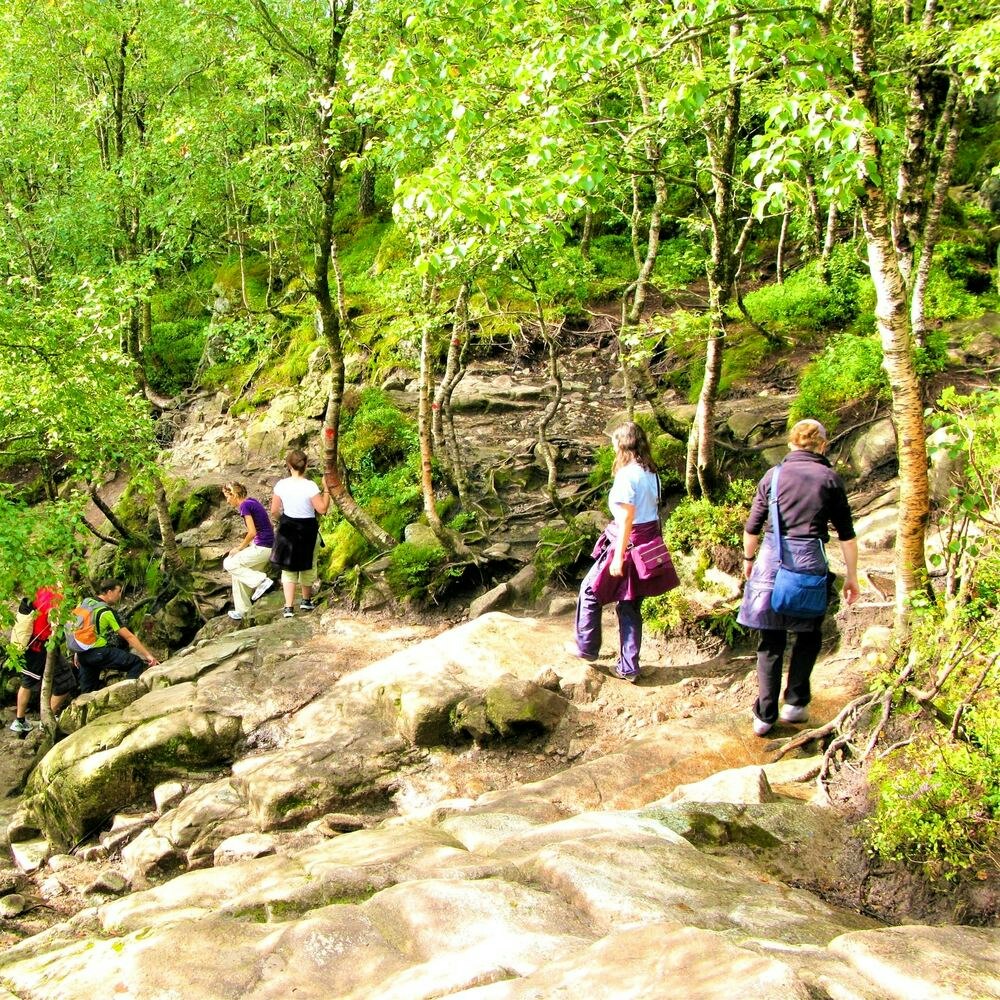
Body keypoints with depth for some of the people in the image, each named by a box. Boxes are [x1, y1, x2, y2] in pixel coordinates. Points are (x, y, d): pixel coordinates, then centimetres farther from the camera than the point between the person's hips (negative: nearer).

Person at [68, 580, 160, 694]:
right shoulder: (107, 612, -11)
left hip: (82, 654, 8)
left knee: (87, 692, 18)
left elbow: (73, 626, 16)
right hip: (98, 652, -8)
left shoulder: (84, 602, 9)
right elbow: (129, 637, -12)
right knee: (137, 663, -7)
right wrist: (148, 655, -11)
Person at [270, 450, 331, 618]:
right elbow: (322, 509, -17)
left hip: (287, 529, 2)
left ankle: (288, 607, 1)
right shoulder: (310, 486, -18)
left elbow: (274, 511, -1)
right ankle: (306, 601, 36)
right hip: (307, 530, -2)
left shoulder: (281, 485, -8)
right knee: (307, 566, 19)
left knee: (288, 568, 10)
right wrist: (326, 490, -8)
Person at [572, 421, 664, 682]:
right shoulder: (652, 474, 7)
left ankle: (586, 646, 22)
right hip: (649, 543, 8)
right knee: (630, 606, 13)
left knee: (590, 590, 12)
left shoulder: (627, 475, -17)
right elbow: (654, 511, 10)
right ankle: (628, 667, 14)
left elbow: (627, 519, -19)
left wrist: (618, 557, -17)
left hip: (627, 543, -8)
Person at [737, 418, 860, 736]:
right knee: (809, 635, 19)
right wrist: (852, 576, 11)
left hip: (771, 560, 1)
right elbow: (846, 533, 3)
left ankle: (765, 715, 8)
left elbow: (752, 527, 4)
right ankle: (795, 703, 17)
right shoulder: (830, 479, 1)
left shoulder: (773, 475, 3)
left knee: (771, 641, 8)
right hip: (810, 561, -1)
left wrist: (748, 559, 21)